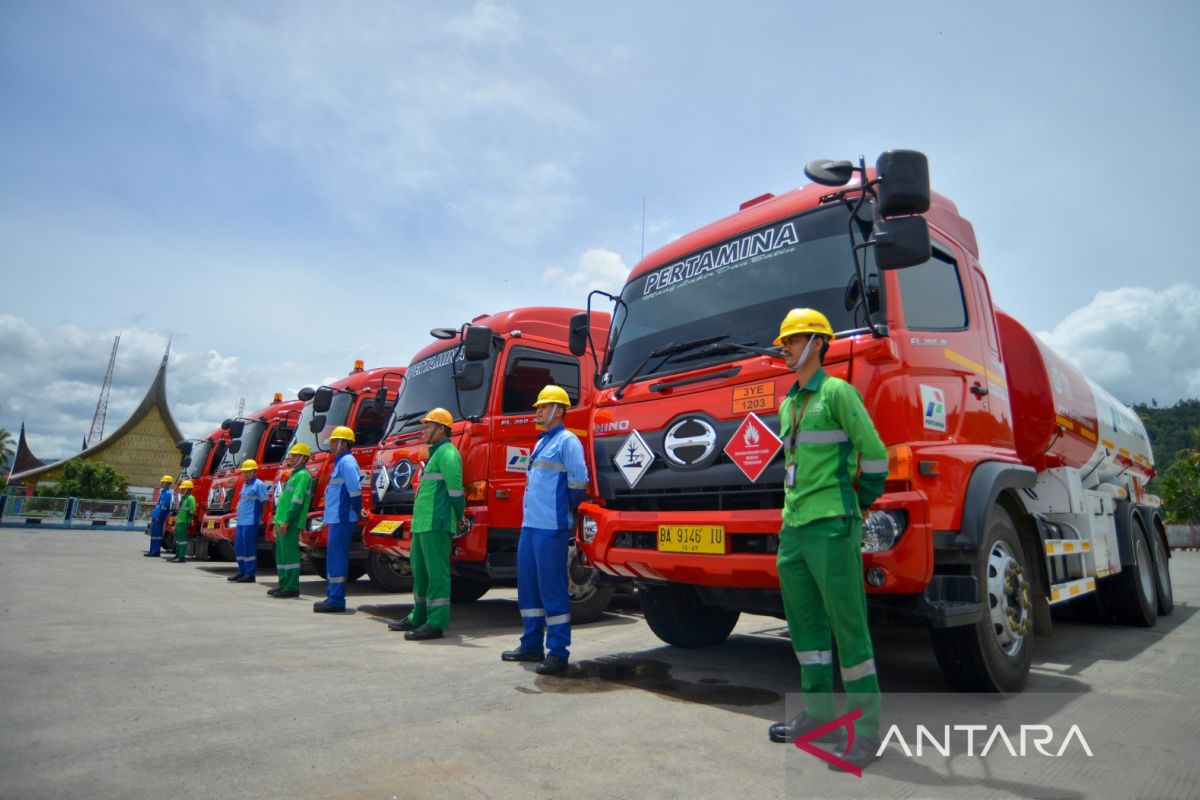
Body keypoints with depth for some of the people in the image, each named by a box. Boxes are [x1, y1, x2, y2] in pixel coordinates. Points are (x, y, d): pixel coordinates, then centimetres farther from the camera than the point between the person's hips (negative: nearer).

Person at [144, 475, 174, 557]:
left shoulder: (167, 493, -15)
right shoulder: (163, 492, 18)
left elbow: (164, 507, -21)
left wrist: (159, 517, -23)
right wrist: (153, 515, 23)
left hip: (159, 517, -10)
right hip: (156, 516, 10)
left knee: (156, 534, -7)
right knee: (153, 533, 14)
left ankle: (155, 552, -4)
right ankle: (153, 551, 20)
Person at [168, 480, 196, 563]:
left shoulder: (190, 498, -12)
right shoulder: (183, 498, 20)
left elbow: (192, 511, -18)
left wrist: (190, 520, -22)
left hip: (184, 522, -10)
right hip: (179, 521, 11)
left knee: (182, 539, -9)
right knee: (178, 539, 16)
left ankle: (182, 557, -8)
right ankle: (178, 555, 25)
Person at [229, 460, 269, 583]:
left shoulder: (259, 485, -8)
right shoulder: (245, 484, 18)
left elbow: (265, 503, -10)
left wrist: (260, 518, -10)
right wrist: (239, 508, 16)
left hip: (251, 522, -9)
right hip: (241, 522, 9)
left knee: (249, 548, -6)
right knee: (239, 548, 13)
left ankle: (250, 575, -1)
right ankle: (242, 572, 22)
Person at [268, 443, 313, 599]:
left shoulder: (302, 475, -10)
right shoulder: (294, 474, 22)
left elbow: (297, 500, -19)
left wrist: (286, 521, -22)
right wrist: (278, 520, 21)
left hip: (290, 523, -10)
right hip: (283, 522, 10)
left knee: (289, 553, -9)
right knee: (281, 554, 12)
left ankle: (292, 588, -7)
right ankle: (283, 585, 19)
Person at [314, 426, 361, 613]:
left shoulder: (346, 462, -14)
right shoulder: (340, 461, 18)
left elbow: (355, 489, -22)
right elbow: (353, 489, 20)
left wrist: (357, 511, -13)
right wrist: (357, 510, 14)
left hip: (342, 518, -11)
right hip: (337, 518, 11)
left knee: (337, 557, -7)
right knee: (333, 557, 15)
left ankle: (336, 600, -2)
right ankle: (333, 597, 24)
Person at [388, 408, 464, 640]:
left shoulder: (447, 452, -11)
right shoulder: (435, 453, 22)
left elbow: (454, 486, -20)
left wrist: (458, 517, -12)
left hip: (436, 524, -11)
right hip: (422, 523, 11)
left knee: (437, 572, -7)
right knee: (420, 571, 18)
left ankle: (436, 623, -3)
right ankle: (419, 617, 29)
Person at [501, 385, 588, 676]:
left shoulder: (567, 441, -7)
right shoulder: (541, 443, 20)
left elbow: (579, 481, -13)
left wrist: (566, 511, -2)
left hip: (552, 527, -9)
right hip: (530, 524, 9)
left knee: (552, 588, -4)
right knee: (528, 586, 14)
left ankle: (558, 653, 5)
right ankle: (531, 645, 26)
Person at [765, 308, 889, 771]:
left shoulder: (837, 392, -7)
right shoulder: (787, 404, 17)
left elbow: (874, 455, -8)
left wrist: (860, 503, 2)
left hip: (831, 528, -8)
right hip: (793, 529, 8)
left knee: (848, 627, -1)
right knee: (805, 626, 14)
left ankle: (865, 729, 11)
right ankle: (818, 713, 28)